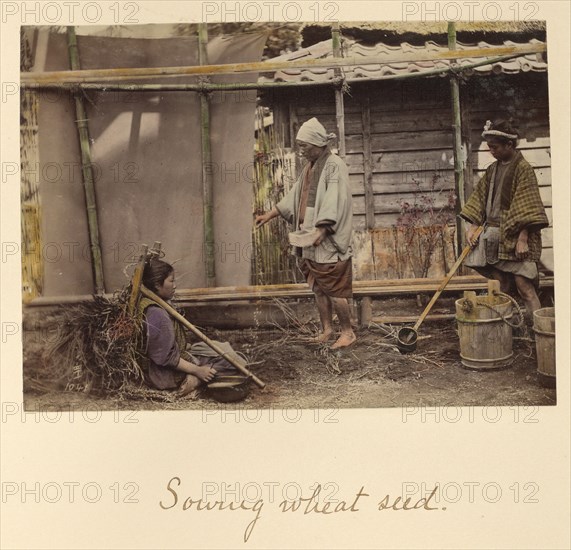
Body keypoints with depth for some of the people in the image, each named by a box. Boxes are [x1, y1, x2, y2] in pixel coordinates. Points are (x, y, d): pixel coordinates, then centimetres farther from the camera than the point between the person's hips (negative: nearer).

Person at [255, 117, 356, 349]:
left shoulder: (335, 166, -10)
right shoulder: (309, 167, 16)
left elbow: (334, 204, -20)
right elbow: (294, 197, 21)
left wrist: (321, 230, -28)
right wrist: (269, 215, 16)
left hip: (329, 243, -8)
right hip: (310, 243, 8)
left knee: (335, 288, -3)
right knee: (318, 287, 13)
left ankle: (347, 332, 9)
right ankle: (326, 329, 23)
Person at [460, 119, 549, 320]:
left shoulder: (523, 168, -8)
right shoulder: (493, 169, 13)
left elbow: (527, 208, -15)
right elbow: (479, 198, 15)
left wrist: (522, 239, -20)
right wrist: (472, 226, 3)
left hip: (514, 236, -6)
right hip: (494, 235, 7)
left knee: (523, 285, -9)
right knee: (501, 286, 9)